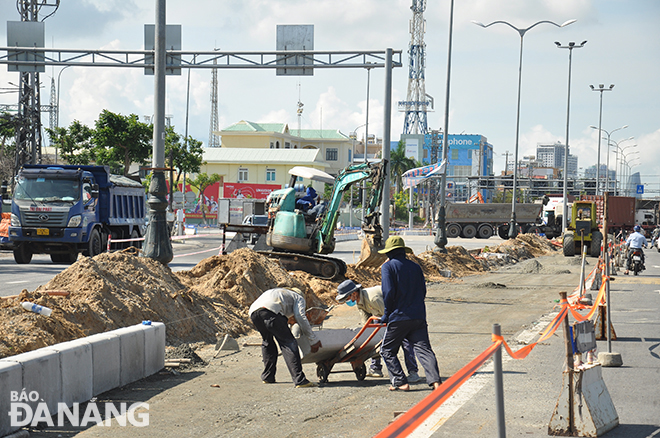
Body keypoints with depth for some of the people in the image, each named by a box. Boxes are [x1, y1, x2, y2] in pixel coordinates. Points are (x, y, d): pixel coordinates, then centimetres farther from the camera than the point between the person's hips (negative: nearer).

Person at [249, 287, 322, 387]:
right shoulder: (299, 298, 27)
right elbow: (300, 318, 8)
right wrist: (314, 340, 10)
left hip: (253, 311, 7)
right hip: (270, 311, -7)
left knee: (267, 341, 28)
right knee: (289, 344, -4)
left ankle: (267, 377, 32)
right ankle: (299, 380, -13)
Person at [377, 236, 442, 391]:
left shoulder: (387, 267, -3)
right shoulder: (415, 266, 13)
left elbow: (388, 292, -13)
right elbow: (423, 291, 14)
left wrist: (387, 314, -3)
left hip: (399, 317, -4)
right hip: (419, 317, 4)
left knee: (387, 350, 11)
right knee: (423, 349, 0)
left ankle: (400, 382, 3)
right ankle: (435, 380, -17)